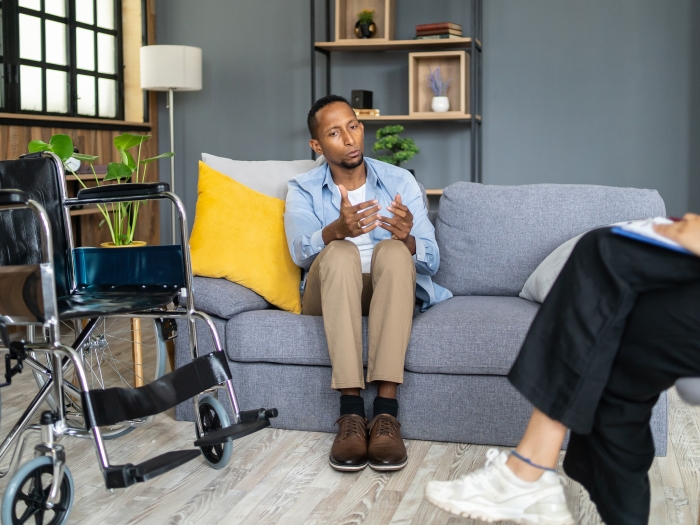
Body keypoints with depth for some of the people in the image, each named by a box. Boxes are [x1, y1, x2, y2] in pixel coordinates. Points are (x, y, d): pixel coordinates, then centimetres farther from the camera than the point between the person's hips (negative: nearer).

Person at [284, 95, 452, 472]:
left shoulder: (400, 181, 7)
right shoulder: (302, 190, 6)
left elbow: (431, 259, -4)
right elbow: (302, 252, -14)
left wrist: (407, 239, -29)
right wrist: (336, 229, -37)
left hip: (390, 293, 1)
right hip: (330, 298, 0)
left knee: (393, 250, -32)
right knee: (340, 251, -32)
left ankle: (386, 412, -40)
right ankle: (351, 413, -40)